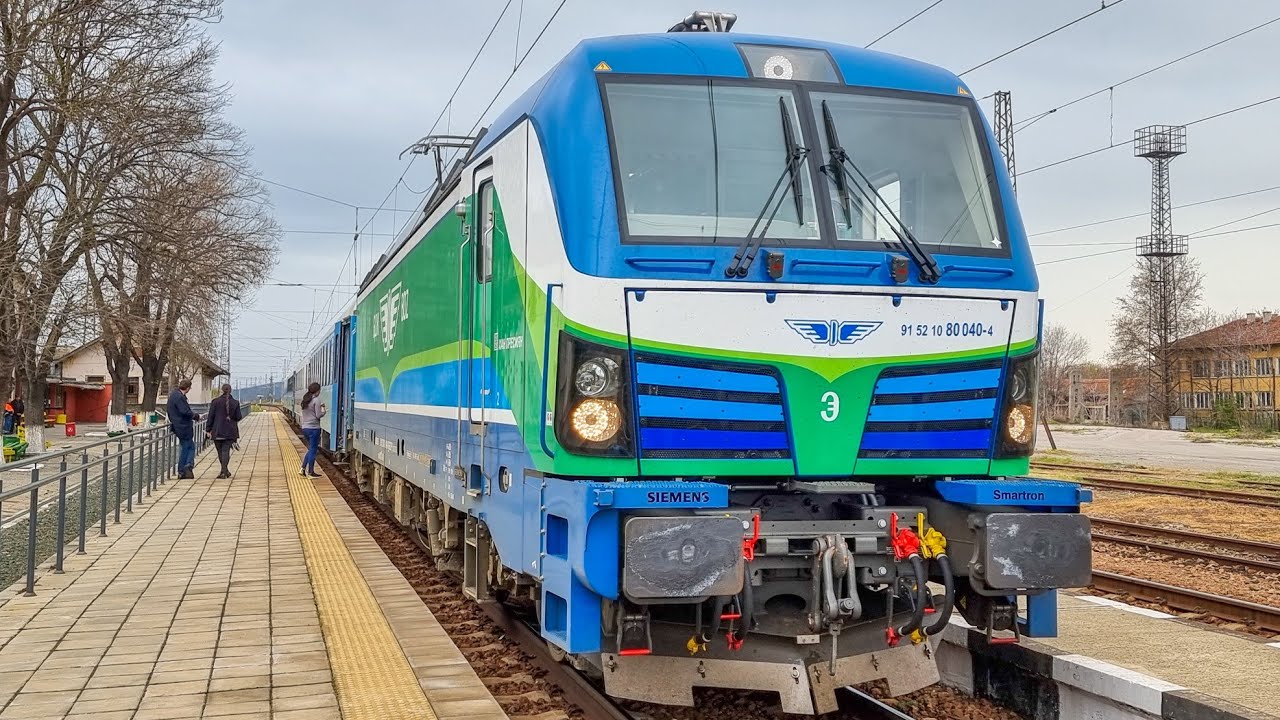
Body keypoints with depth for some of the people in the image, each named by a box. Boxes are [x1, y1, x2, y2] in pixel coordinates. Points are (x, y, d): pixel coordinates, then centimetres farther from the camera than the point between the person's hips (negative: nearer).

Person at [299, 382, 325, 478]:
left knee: (311, 449, 20)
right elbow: (318, 415, -15)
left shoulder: (305, 400, 12)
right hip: (313, 428, -8)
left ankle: (303, 469, 14)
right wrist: (324, 411, 4)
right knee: (313, 450, 1)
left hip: (305, 428, 8)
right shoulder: (316, 400, -12)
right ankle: (311, 472, 6)